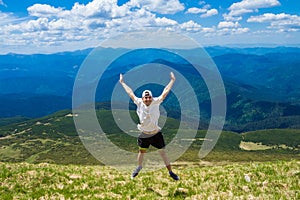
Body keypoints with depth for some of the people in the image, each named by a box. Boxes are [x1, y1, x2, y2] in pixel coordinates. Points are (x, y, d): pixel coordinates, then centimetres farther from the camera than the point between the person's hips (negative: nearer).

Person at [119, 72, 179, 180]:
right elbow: (130, 93, -1)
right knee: (141, 151, 20)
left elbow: (165, 92, -11)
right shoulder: (139, 103, -10)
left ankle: (170, 172, 14)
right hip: (144, 134, 2)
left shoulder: (156, 102, -13)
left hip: (156, 133, -2)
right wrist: (122, 82, 5)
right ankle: (139, 166, 48)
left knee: (163, 152, 2)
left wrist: (172, 80, -12)